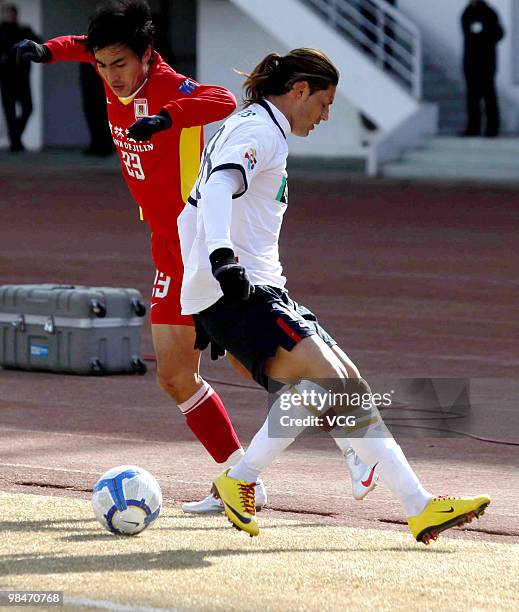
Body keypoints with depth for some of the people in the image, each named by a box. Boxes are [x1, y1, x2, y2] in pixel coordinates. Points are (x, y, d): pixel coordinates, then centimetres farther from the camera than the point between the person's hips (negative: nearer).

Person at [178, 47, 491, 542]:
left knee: (347, 388, 4)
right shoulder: (259, 130, -6)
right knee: (323, 377, -25)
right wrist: (221, 257, -43)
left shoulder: (244, 128, 26)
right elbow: (219, 187, -27)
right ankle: (239, 481, -19)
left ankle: (420, 507, 1)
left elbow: (189, 217, 32)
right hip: (241, 293, -11)